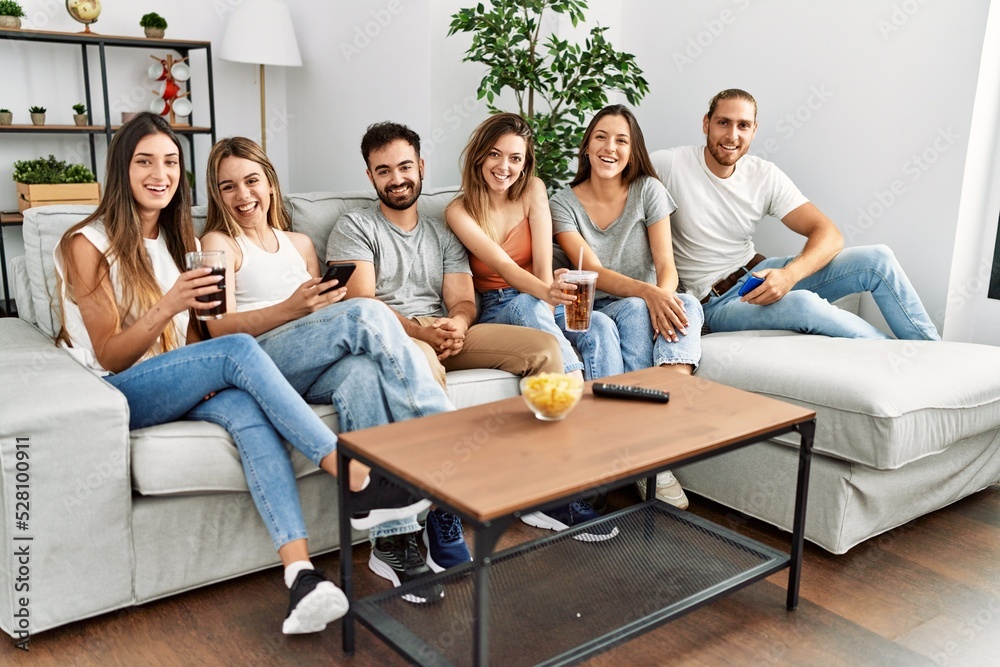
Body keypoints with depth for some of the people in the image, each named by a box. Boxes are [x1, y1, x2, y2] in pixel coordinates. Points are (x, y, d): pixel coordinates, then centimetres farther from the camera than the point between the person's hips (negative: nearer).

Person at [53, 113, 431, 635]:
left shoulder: (176, 239, 16)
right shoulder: (88, 245, -3)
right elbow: (110, 357, -8)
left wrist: (207, 352, -8)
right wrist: (168, 307, -25)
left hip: (178, 387, 5)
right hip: (116, 398, -5)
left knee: (247, 410, -32)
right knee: (239, 349, -31)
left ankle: (301, 574, -47)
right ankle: (358, 483, -35)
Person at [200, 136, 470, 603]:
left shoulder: (300, 244, 29)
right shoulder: (219, 243, 14)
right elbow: (221, 328, -3)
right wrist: (290, 309, -20)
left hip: (312, 371, 4)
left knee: (361, 371, -36)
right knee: (368, 312, -31)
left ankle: (393, 537, -42)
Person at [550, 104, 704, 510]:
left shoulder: (648, 191, 3)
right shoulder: (564, 203, -1)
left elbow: (666, 265, -5)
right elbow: (595, 273, -13)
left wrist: (664, 297, -29)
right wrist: (648, 293, -32)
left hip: (643, 308, 2)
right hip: (592, 312, -1)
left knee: (686, 305, -31)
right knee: (634, 311, -36)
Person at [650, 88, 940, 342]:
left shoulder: (765, 175, -1)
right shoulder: (672, 165, -13)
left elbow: (829, 234, -4)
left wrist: (790, 274, -28)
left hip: (759, 275, 6)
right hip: (717, 303, -5)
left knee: (877, 259, -9)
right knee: (803, 304, -35)